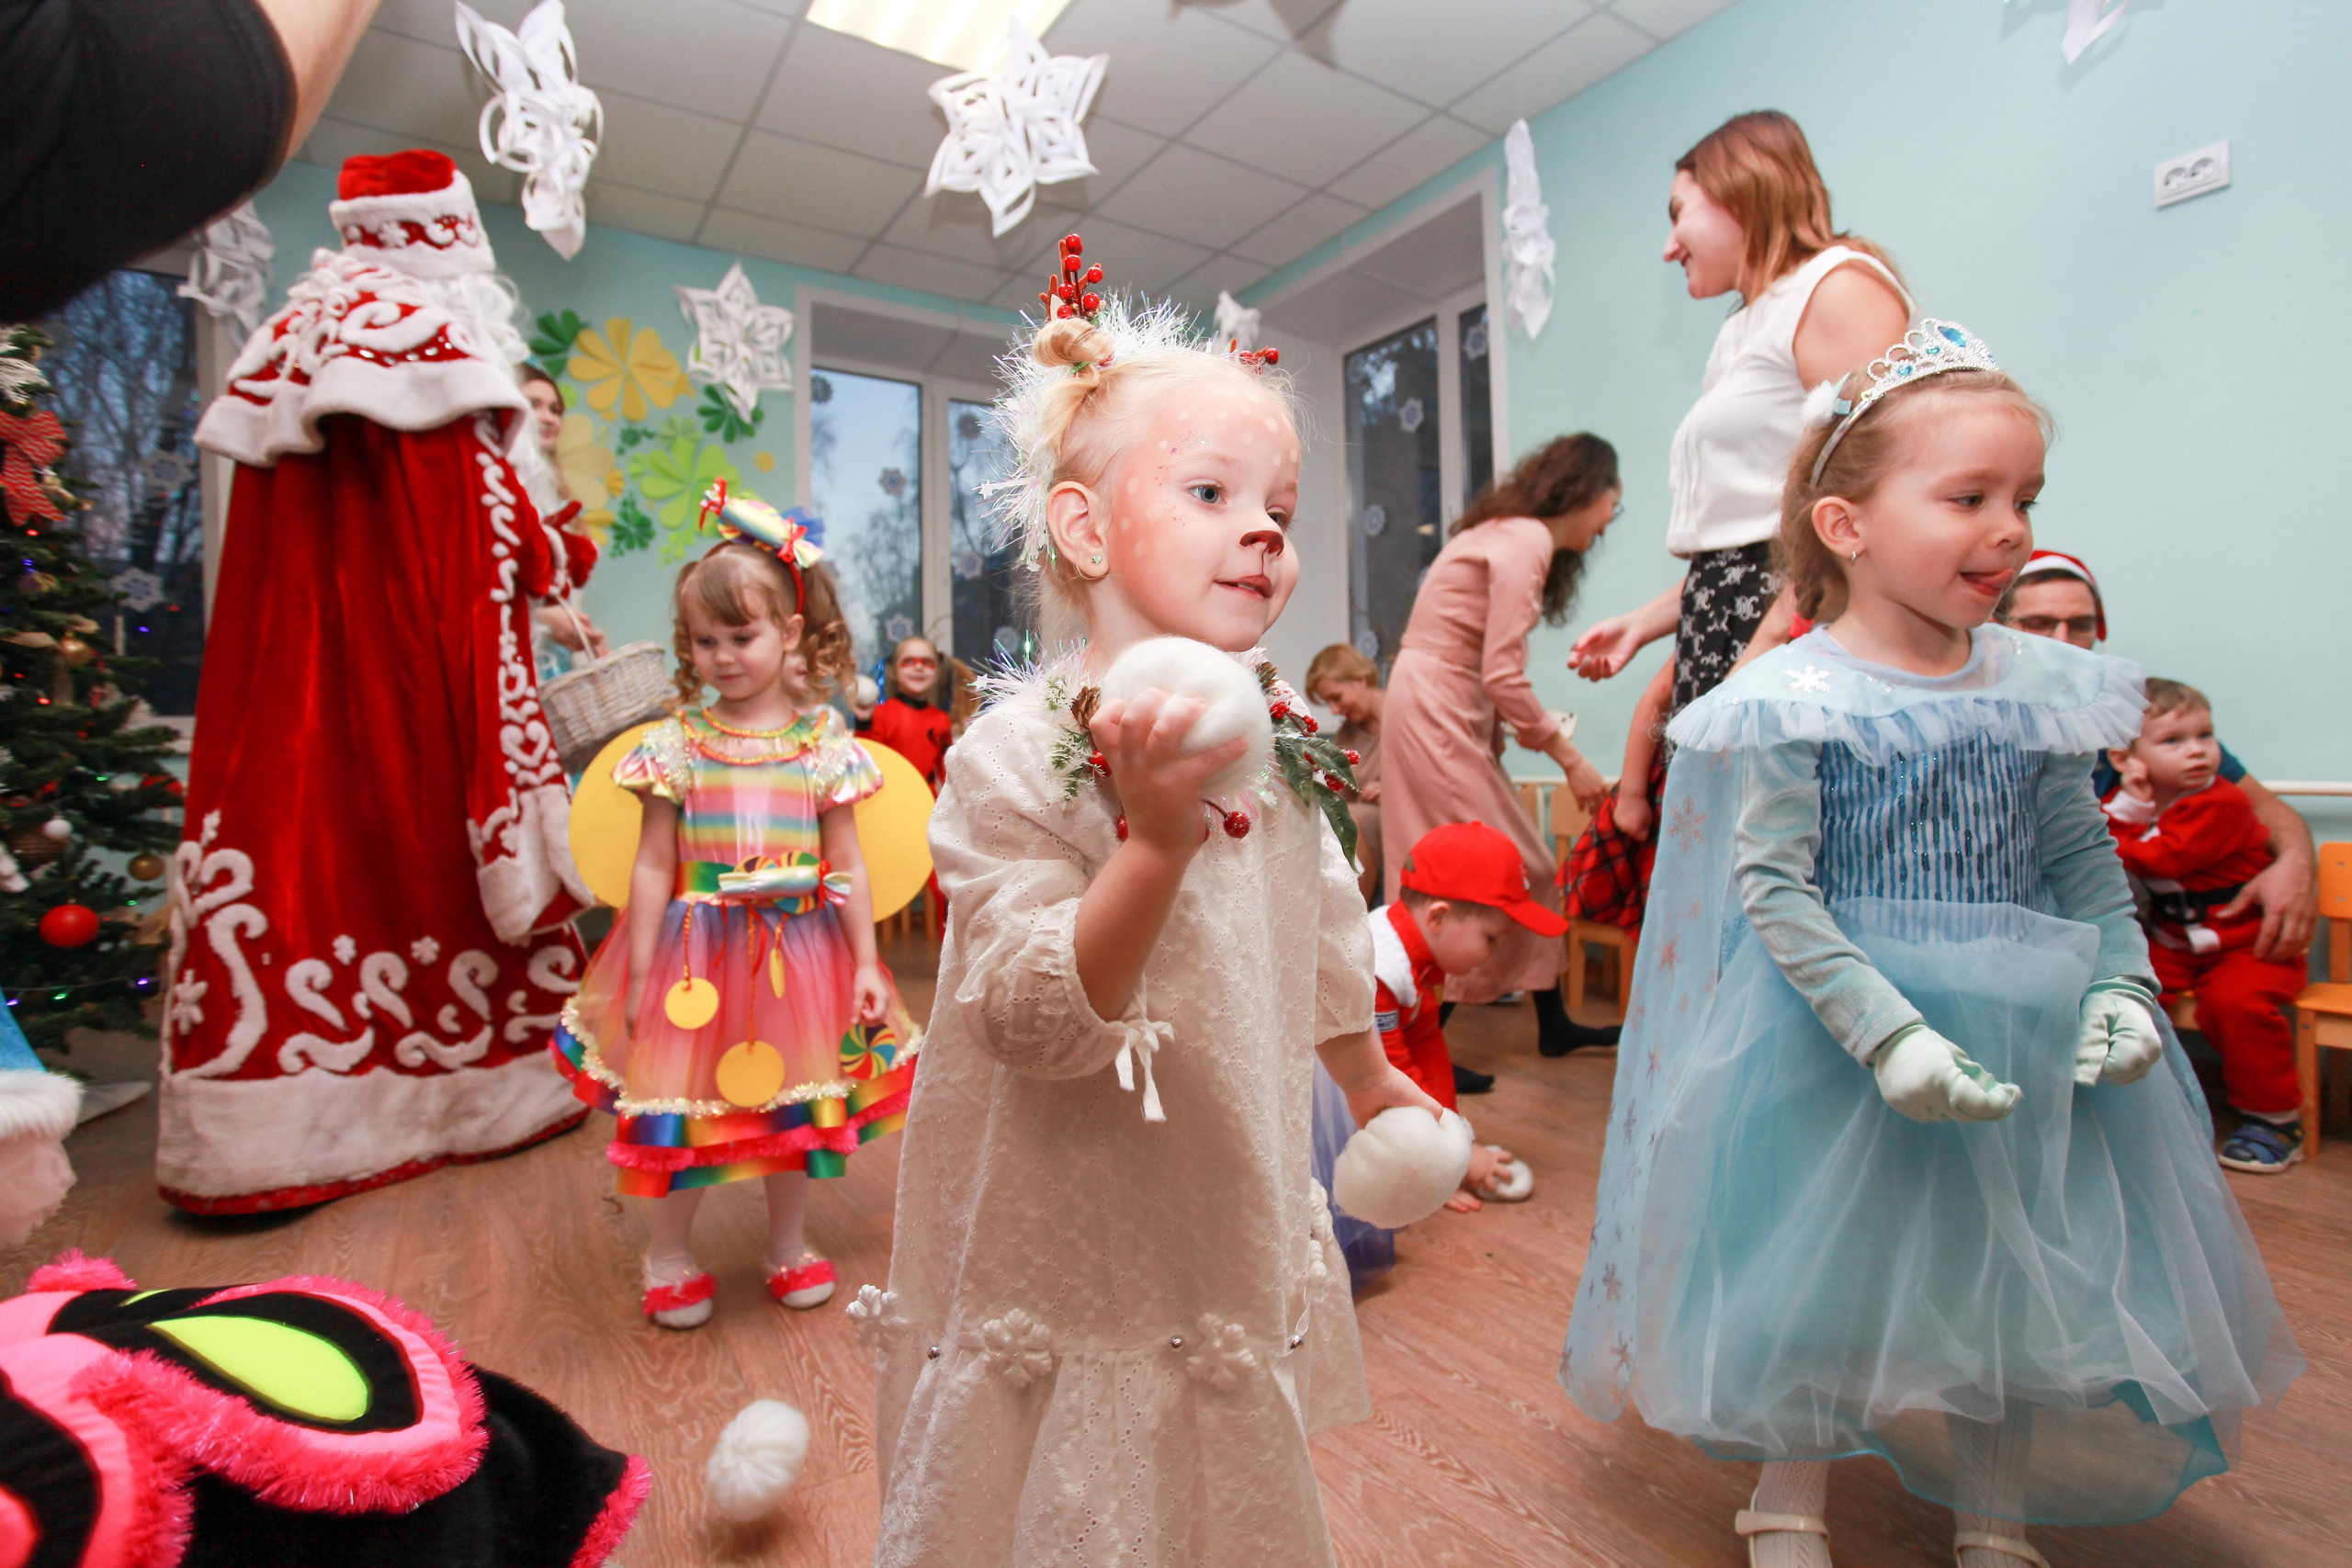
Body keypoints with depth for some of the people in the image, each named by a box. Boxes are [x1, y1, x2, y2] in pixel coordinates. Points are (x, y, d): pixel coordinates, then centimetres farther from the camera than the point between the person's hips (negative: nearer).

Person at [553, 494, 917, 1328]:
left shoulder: (824, 740, -4)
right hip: (699, 948, 0)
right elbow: (654, 864, -1)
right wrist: (639, 975, -2)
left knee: (796, 1103, 14)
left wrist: (865, 963, -2)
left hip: (800, 951, 1)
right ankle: (669, 1256, 35)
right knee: (683, 1105, 10)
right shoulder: (677, 742, -4)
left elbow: (848, 862, -1)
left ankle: (787, 1244, 37)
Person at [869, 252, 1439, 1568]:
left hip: (1232, 1232, 6)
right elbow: (1033, 1026, -26)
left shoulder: (1278, 743, -4)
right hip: (1067, 1259, -5)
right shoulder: (1013, 755, -22)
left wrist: (1370, 1079, 24)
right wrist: (1158, 844, -40)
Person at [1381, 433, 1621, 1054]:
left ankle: (1552, 1022, 25)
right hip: (1434, 710, -10)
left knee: (1529, 869, 13)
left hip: (1453, 712, 10)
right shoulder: (1527, 541, -13)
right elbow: (1503, 676, -19)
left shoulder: (1511, 533, 18)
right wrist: (1569, 758, -12)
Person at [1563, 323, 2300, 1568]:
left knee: (2020, 1270, 16)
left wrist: (2122, 983, -3)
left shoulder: (2041, 686, 2)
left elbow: (2084, 860, 10)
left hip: (2027, 1030, 6)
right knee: (1830, 1269, 7)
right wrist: (1886, 1031, -24)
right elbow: (1771, 890, -19)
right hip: (1838, 1029, -5)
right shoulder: (1793, 702, -16)